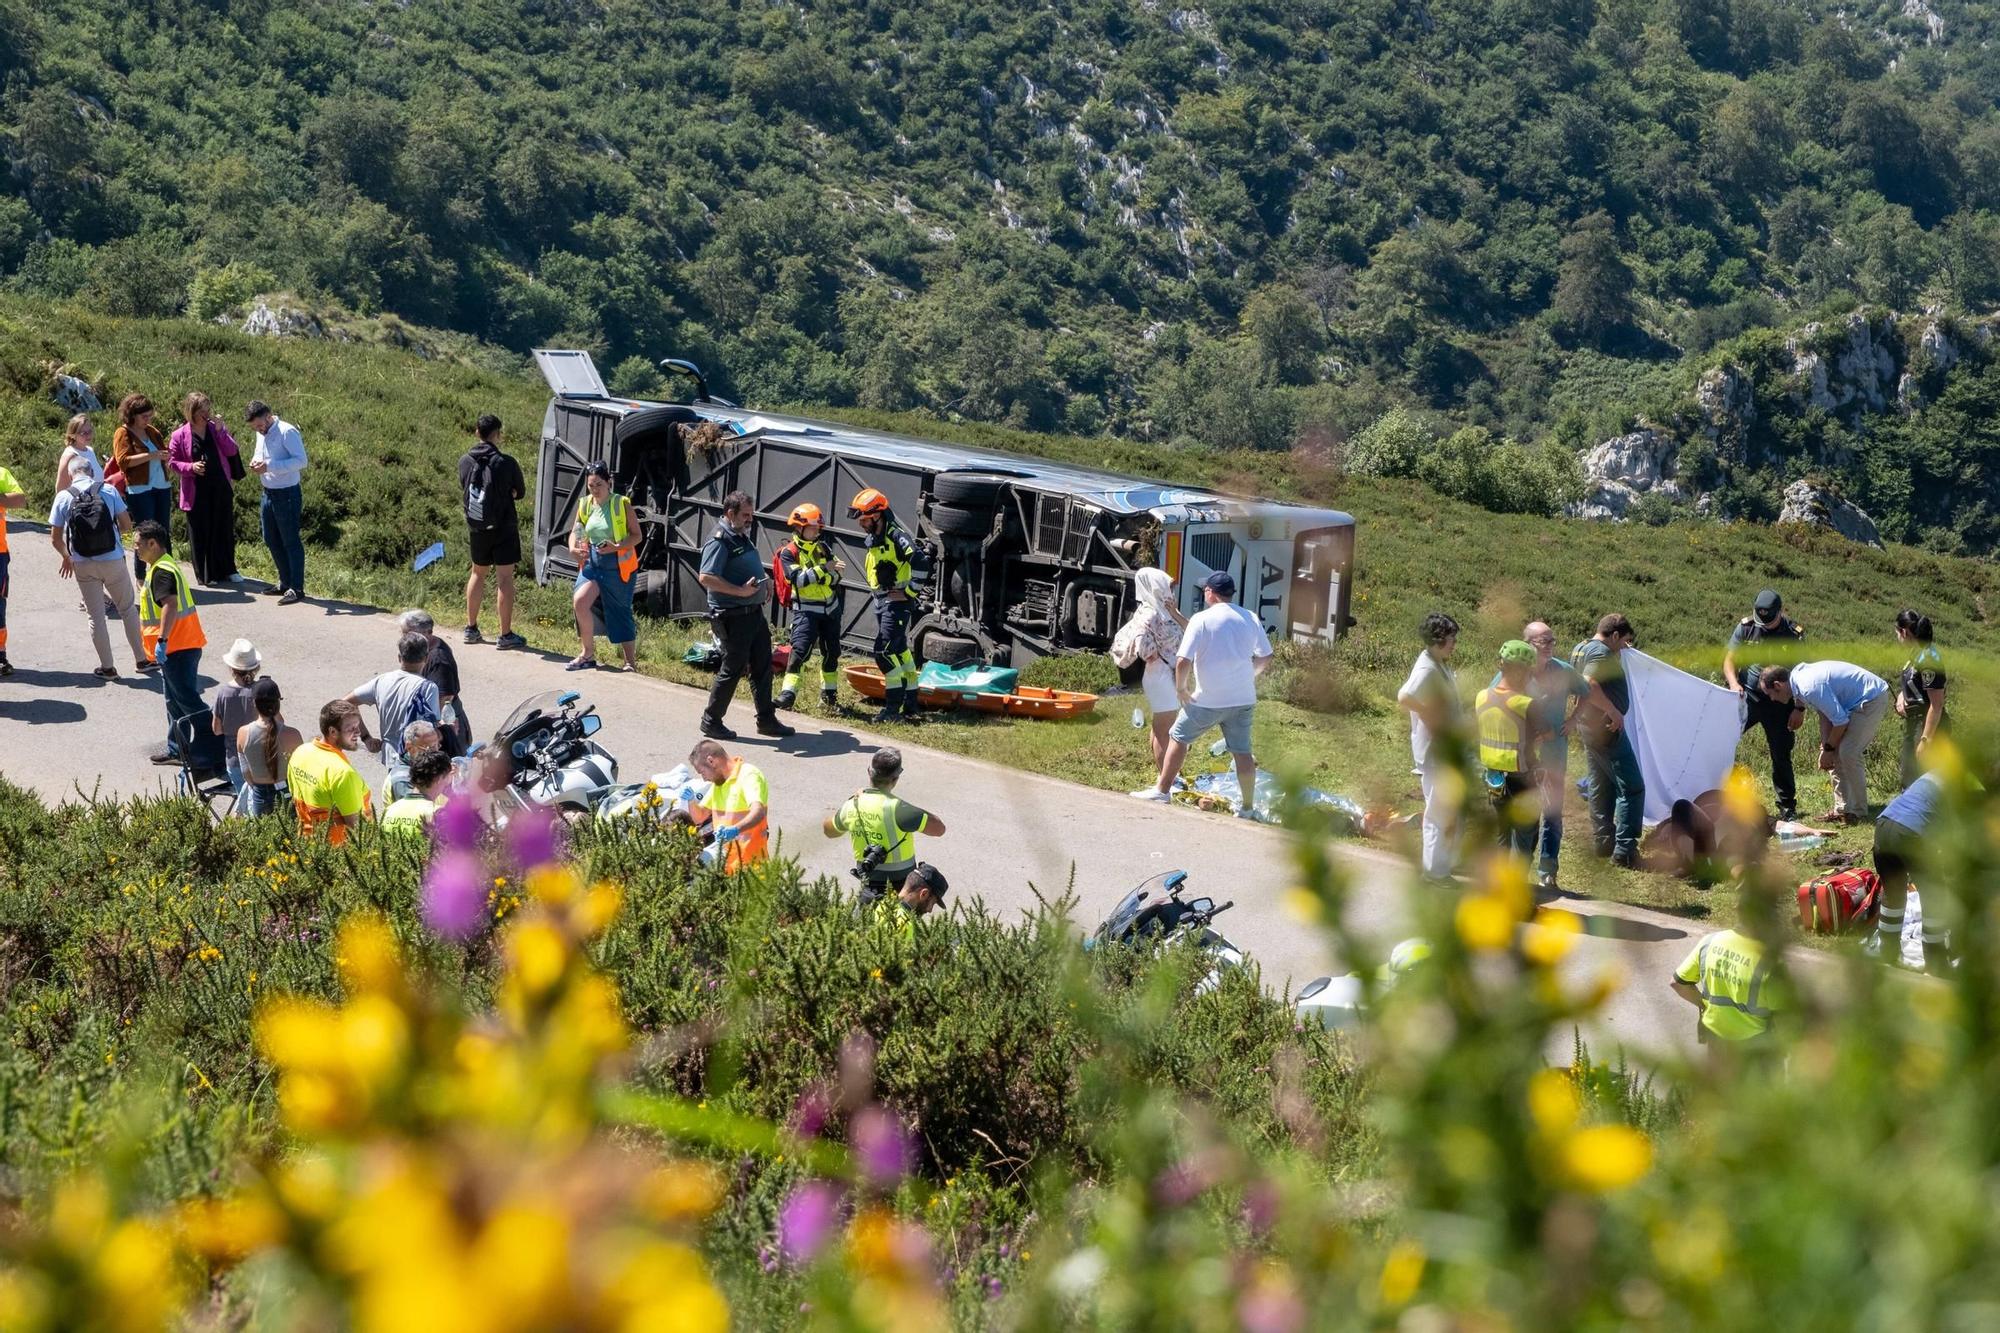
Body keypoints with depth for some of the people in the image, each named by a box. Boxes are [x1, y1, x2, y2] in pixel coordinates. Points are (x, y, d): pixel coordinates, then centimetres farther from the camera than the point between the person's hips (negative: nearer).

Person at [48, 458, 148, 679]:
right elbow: (127, 526, -2)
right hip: (112, 561, 0)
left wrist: (66, 557, 17)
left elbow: (55, 538, -2)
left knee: (96, 616, 11)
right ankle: (141, 661, 22)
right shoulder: (108, 491, -5)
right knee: (128, 610, 16)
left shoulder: (64, 497, -4)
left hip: (83, 566, 0)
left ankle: (107, 668, 15)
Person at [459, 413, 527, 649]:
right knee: (504, 578, 0)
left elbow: (464, 493, 9)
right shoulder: (506, 463, -14)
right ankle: (506, 635, 0)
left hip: (476, 528, 4)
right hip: (504, 527, -4)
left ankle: (471, 628, 25)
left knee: (478, 574, 20)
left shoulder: (465, 462, -2)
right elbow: (520, 493, -2)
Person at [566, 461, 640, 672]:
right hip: (592, 562, 4)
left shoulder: (622, 504, -8)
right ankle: (588, 654, -2)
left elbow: (637, 535, -6)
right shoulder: (585, 505, 5)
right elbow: (575, 532, 13)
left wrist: (617, 547, -23)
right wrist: (573, 548, -8)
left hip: (618, 566, -4)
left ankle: (631, 662, 19)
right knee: (579, 601, -18)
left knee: (621, 613, 4)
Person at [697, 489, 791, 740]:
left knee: (762, 667, 13)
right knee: (733, 669, -2)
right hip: (733, 616, -9)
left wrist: (764, 578, 9)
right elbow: (706, 577, -26)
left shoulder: (743, 537, 13)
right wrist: (740, 591, -26)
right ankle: (711, 721, 11)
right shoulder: (719, 541, -16)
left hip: (754, 613, 9)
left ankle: (766, 719, 23)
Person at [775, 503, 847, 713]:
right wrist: (823, 569, -25)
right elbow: (797, 578, -23)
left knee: (832, 652, 12)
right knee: (800, 649, -19)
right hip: (806, 610, -6)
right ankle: (788, 693, -21)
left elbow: (834, 579, 11)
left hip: (830, 608, 6)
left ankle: (829, 694, 27)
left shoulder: (823, 548, 8)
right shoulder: (789, 553, -8)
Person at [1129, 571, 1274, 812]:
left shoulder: (1202, 619, -11)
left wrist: (1181, 688, -2)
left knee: (1178, 738, 13)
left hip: (1209, 700, -4)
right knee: (1242, 751, 8)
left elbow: (1183, 661, -16)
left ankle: (1162, 790, 19)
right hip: (1243, 699, 4)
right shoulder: (1250, 619, 4)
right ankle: (1246, 807, 11)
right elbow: (1265, 657, 12)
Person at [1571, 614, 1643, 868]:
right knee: (1631, 789, -6)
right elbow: (1589, 684, -34)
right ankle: (1624, 850, -10)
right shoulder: (1602, 653, -19)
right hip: (1608, 730, -10)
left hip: (1589, 730, 10)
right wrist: (1614, 712, -28)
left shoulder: (1579, 648, 12)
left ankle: (1604, 842, 25)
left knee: (1601, 788, 18)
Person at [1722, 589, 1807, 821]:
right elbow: (1729, 659, 0)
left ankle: (1787, 806, 16)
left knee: (1781, 755, 2)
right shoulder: (1746, 627, -3)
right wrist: (1733, 682, -21)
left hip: (1778, 703, -1)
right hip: (1747, 696, 1)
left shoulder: (1794, 634, -7)